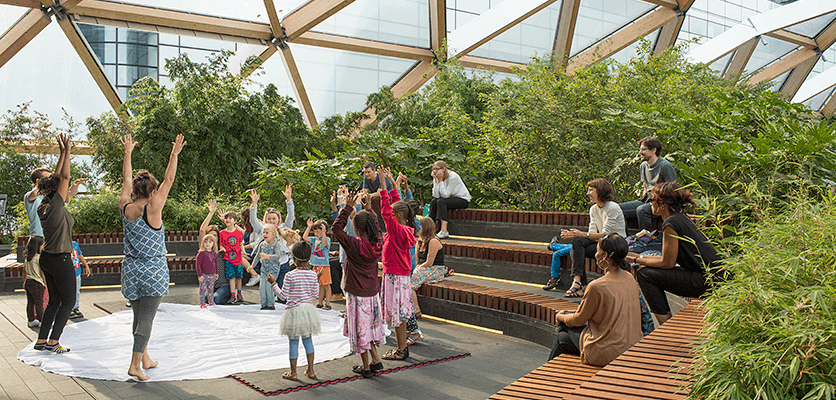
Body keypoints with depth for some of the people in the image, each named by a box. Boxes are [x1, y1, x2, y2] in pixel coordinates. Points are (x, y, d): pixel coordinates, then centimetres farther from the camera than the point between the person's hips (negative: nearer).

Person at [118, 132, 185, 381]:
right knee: (146, 318, -4)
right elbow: (168, 181, -9)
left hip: (131, 269, 6)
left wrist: (128, 153, 22)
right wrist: (174, 155, -4)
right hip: (153, 271, -5)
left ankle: (145, 359, 28)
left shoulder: (125, 208, -1)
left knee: (138, 316, 16)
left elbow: (126, 181, 12)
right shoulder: (152, 209, -14)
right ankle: (135, 365, -9)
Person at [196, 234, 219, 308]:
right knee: (203, 289, -1)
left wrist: (216, 273, 18)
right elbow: (197, 265, -8)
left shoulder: (214, 253, 6)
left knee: (211, 289, 12)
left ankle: (211, 302, 23)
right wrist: (199, 275, -12)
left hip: (212, 274, 4)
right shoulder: (201, 253, -9)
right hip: (204, 275, -4)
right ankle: (202, 303, 8)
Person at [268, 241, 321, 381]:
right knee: (307, 339, 15)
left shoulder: (290, 276, -15)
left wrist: (273, 283, 0)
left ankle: (293, 372, 15)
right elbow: (315, 293, 5)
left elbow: (283, 295, -11)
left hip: (294, 310, -4)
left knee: (293, 341, 6)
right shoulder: (313, 275, -2)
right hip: (308, 308, 4)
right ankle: (310, 370, 18)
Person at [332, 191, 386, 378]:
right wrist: (369, 209, 20)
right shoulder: (377, 244, -5)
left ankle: (366, 366, 14)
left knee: (360, 329, 6)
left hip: (357, 295, -6)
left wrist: (348, 207, -13)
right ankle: (376, 360, 23)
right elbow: (376, 227, 17)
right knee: (370, 326, 20)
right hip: (373, 292, 6)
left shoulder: (355, 245, -21)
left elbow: (336, 228, -13)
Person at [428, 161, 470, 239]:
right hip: (451, 199, 7)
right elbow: (436, 195, -13)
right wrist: (436, 180, -19)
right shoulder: (437, 177, -2)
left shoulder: (453, 177, -21)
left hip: (463, 200, -7)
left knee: (441, 201, -28)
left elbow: (445, 195, -26)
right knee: (434, 201, -17)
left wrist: (440, 180, -25)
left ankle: (444, 231, -33)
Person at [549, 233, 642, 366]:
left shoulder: (597, 287, -25)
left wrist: (560, 317, 11)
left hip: (607, 354, -7)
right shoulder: (630, 279, -2)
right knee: (561, 337, 22)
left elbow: (578, 320, -9)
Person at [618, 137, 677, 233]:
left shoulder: (665, 166, -9)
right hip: (647, 200, 7)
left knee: (642, 210, -37)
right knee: (619, 208, -11)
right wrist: (644, 198, 10)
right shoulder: (643, 166, 15)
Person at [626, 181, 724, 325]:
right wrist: (639, 257, 19)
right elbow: (670, 259, 18)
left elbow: (667, 263, -12)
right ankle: (668, 320, 22)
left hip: (708, 282, -10)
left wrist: (637, 260, -1)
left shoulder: (671, 223, -15)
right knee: (649, 270, 17)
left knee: (644, 274, -8)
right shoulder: (681, 218, 14)